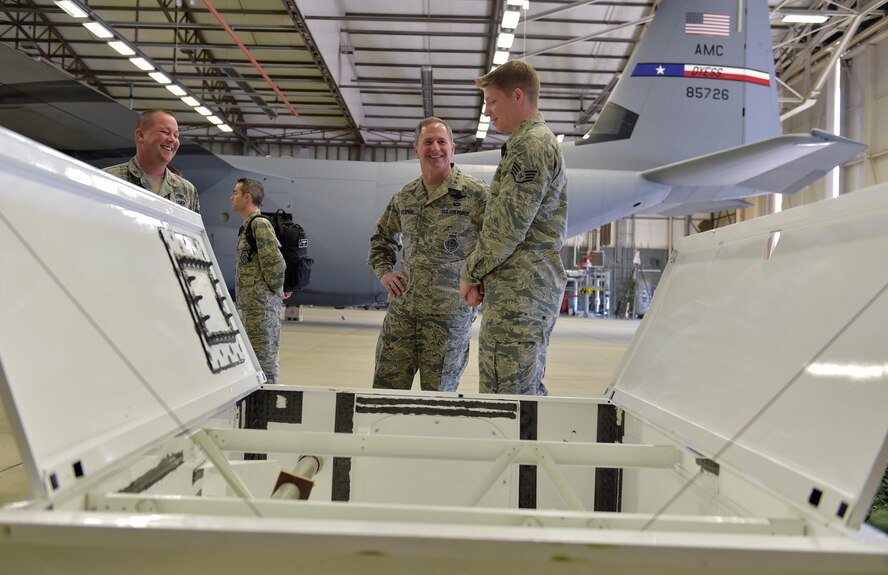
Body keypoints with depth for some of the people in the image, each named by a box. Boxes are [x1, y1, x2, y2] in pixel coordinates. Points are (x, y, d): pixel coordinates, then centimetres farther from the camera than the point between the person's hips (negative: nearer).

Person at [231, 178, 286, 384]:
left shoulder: (259, 224, -14)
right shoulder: (247, 225, 17)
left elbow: (276, 263, -20)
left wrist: (278, 290, -8)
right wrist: (278, 289, 14)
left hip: (262, 305, -10)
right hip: (248, 305, 10)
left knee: (264, 358, -4)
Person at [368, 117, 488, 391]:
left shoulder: (475, 193, -5)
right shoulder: (404, 196, 11)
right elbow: (381, 238, 26)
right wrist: (384, 272, 11)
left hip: (450, 314, -4)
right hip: (401, 309, 5)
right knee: (385, 389, 7)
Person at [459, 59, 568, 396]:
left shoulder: (528, 145, -10)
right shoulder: (544, 141, 24)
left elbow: (507, 227, -17)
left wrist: (470, 273, -4)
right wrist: (485, 275, 14)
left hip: (518, 290, -11)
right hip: (540, 288, 11)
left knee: (504, 395, -8)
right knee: (528, 391, 14)